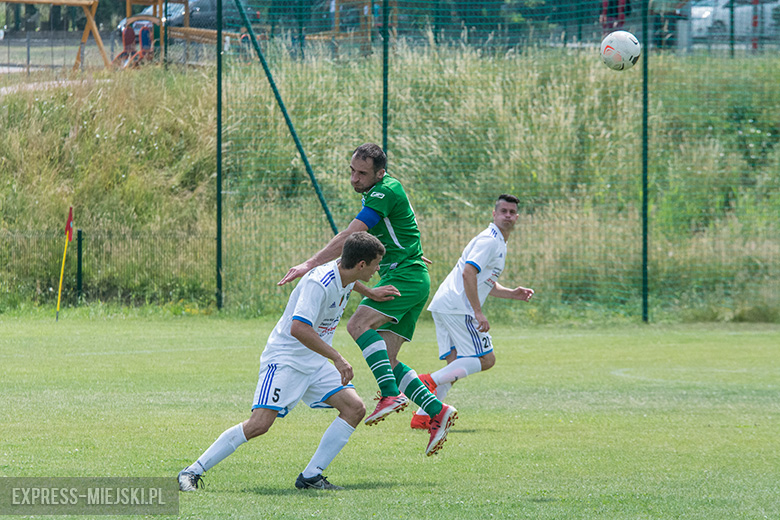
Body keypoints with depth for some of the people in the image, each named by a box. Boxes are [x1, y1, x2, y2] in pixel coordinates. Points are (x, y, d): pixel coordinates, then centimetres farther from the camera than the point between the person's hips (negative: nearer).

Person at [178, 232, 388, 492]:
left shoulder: (344, 276, 3)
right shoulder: (319, 283, -25)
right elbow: (298, 328, -37)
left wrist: (372, 294, 44)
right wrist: (337, 358, -36)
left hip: (315, 363, 9)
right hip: (284, 358, -9)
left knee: (355, 409, -7)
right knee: (259, 424, -21)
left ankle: (310, 477, -3)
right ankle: (193, 472, -10)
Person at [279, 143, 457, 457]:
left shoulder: (386, 192, -15)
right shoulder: (375, 193, 17)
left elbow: (349, 237, -23)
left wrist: (311, 264, -27)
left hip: (407, 276, -10)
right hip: (401, 278, 10)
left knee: (358, 324, -25)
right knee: (386, 360, 2)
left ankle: (392, 394, -32)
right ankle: (437, 412, 0)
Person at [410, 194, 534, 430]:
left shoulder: (498, 243, 24)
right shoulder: (489, 240, -9)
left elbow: (486, 283, 34)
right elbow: (468, 272, -21)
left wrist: (512, 293, 17)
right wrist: (478, 312, -23)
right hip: (458, 307, -10)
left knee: (455, 364, 8)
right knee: (485, 359, -10)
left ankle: (422, 416, 2)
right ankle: (431, 381, -19)